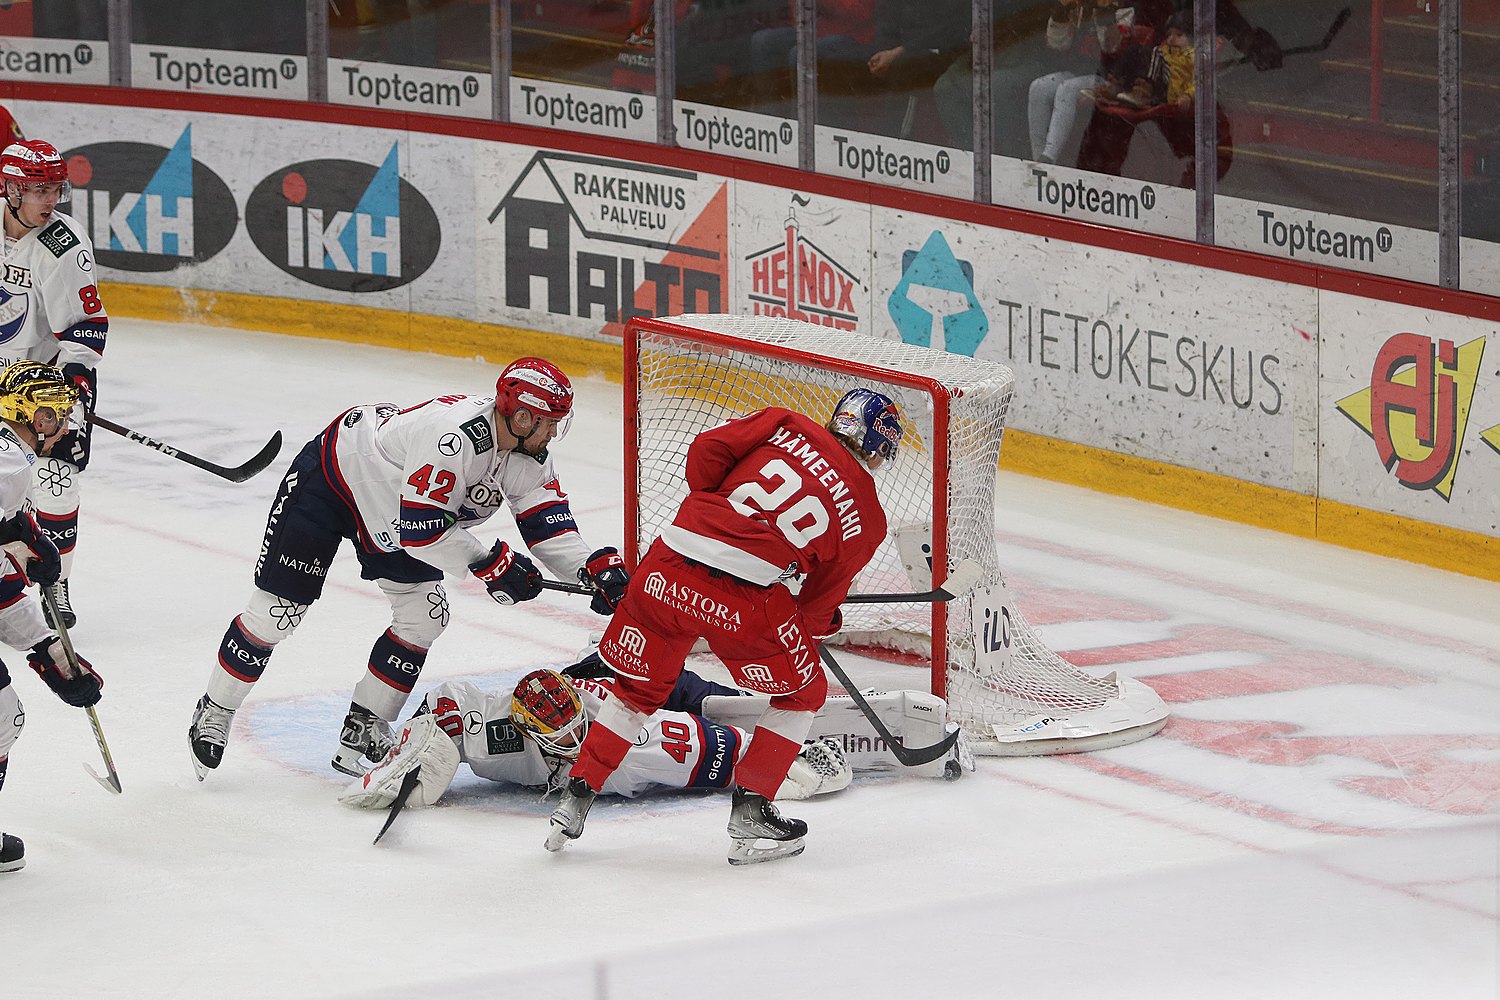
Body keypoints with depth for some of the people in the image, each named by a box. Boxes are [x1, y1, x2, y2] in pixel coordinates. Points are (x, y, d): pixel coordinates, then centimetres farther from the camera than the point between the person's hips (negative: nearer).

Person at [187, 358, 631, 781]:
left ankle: (362, 736, 8)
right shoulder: (453, 438, -41)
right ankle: (215, 712, 16)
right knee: (277, 611, -5)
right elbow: (419, 530, -39)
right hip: (330, 479, -8)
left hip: (391, 509, 8)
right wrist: (489, 562, -32)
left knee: (425, 615, -2)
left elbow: (547, 521, -9)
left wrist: (595, 565, -24)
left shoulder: (527, 454, -14)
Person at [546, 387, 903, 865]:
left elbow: (707, 449, 8)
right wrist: (826, 623, 37)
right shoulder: (868, 516, 12)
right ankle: (749, 818, 16)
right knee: (802, 694, 22)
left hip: (668, 568, 3)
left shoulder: (787, 426, 16)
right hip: (749, 600, -3)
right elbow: (818, 607, 15)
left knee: (638, 688, 25)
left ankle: (575, 798, 25)